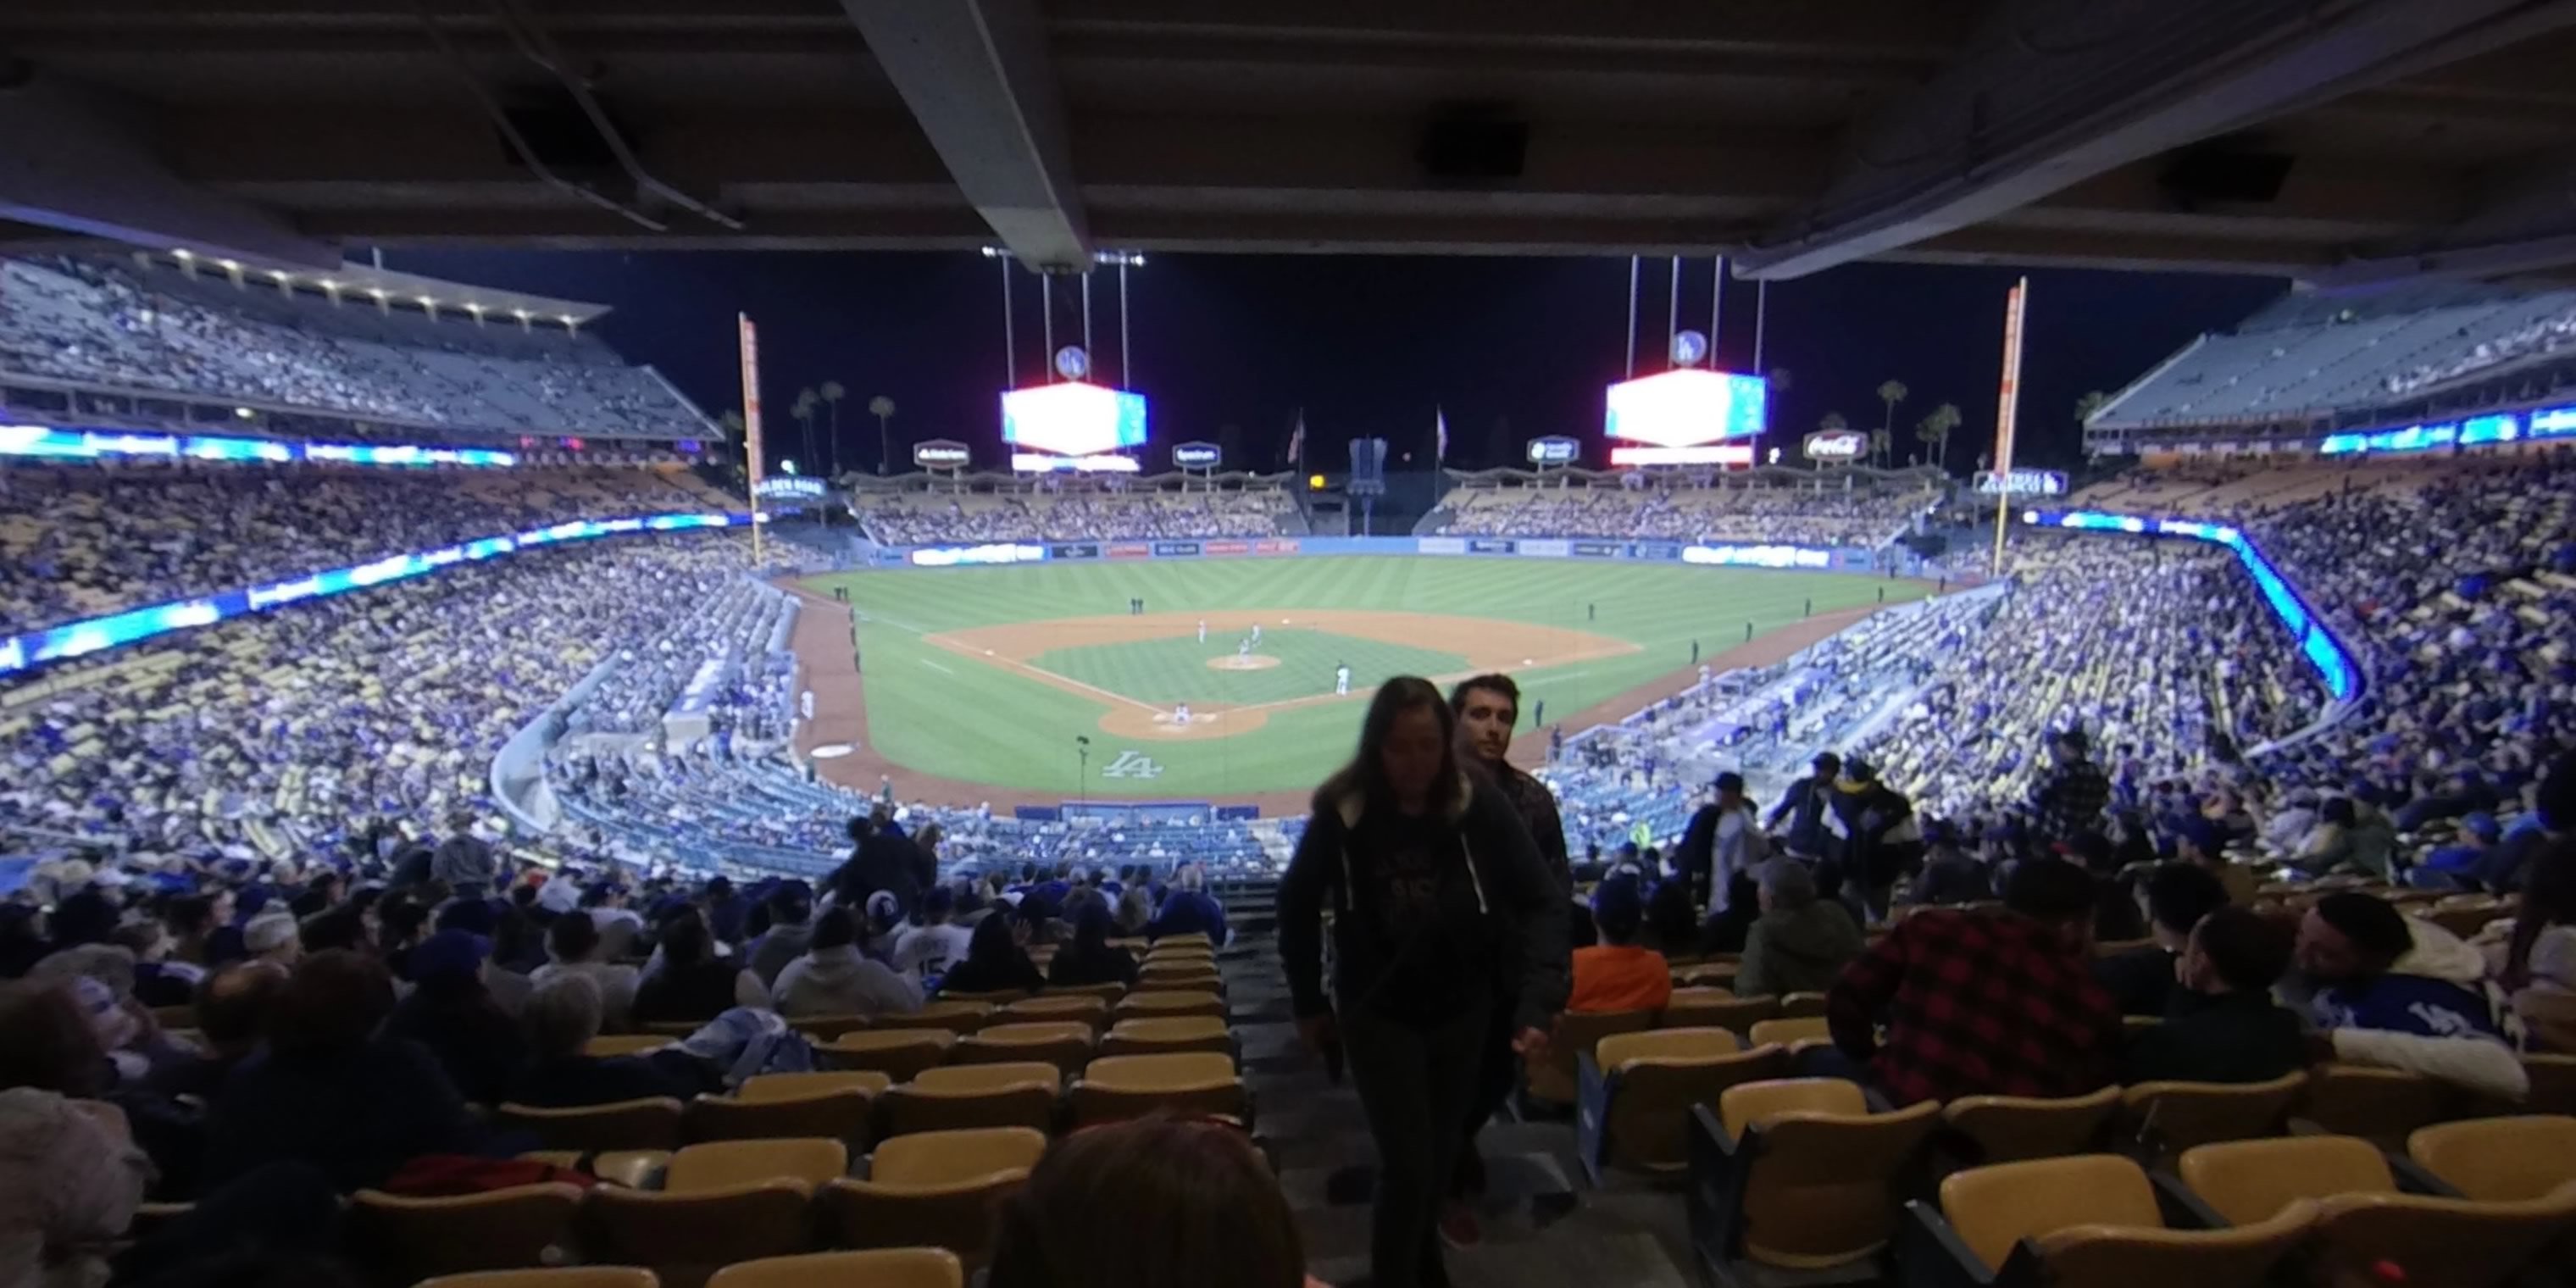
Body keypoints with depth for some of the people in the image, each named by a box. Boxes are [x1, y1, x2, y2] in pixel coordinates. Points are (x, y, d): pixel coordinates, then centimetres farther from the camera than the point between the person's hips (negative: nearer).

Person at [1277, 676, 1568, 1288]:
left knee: (1441, 1153, 20)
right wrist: (1308, 1002, -1)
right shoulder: (1342, 812, -19)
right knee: (1408, 1164, -5)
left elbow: (1542, 901, -15)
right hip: (1377, 1011, -2)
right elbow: (1297, 903, -5)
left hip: (1461, 1009, 3)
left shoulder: (1480, 805, -18)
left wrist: (1541, 998, -27)